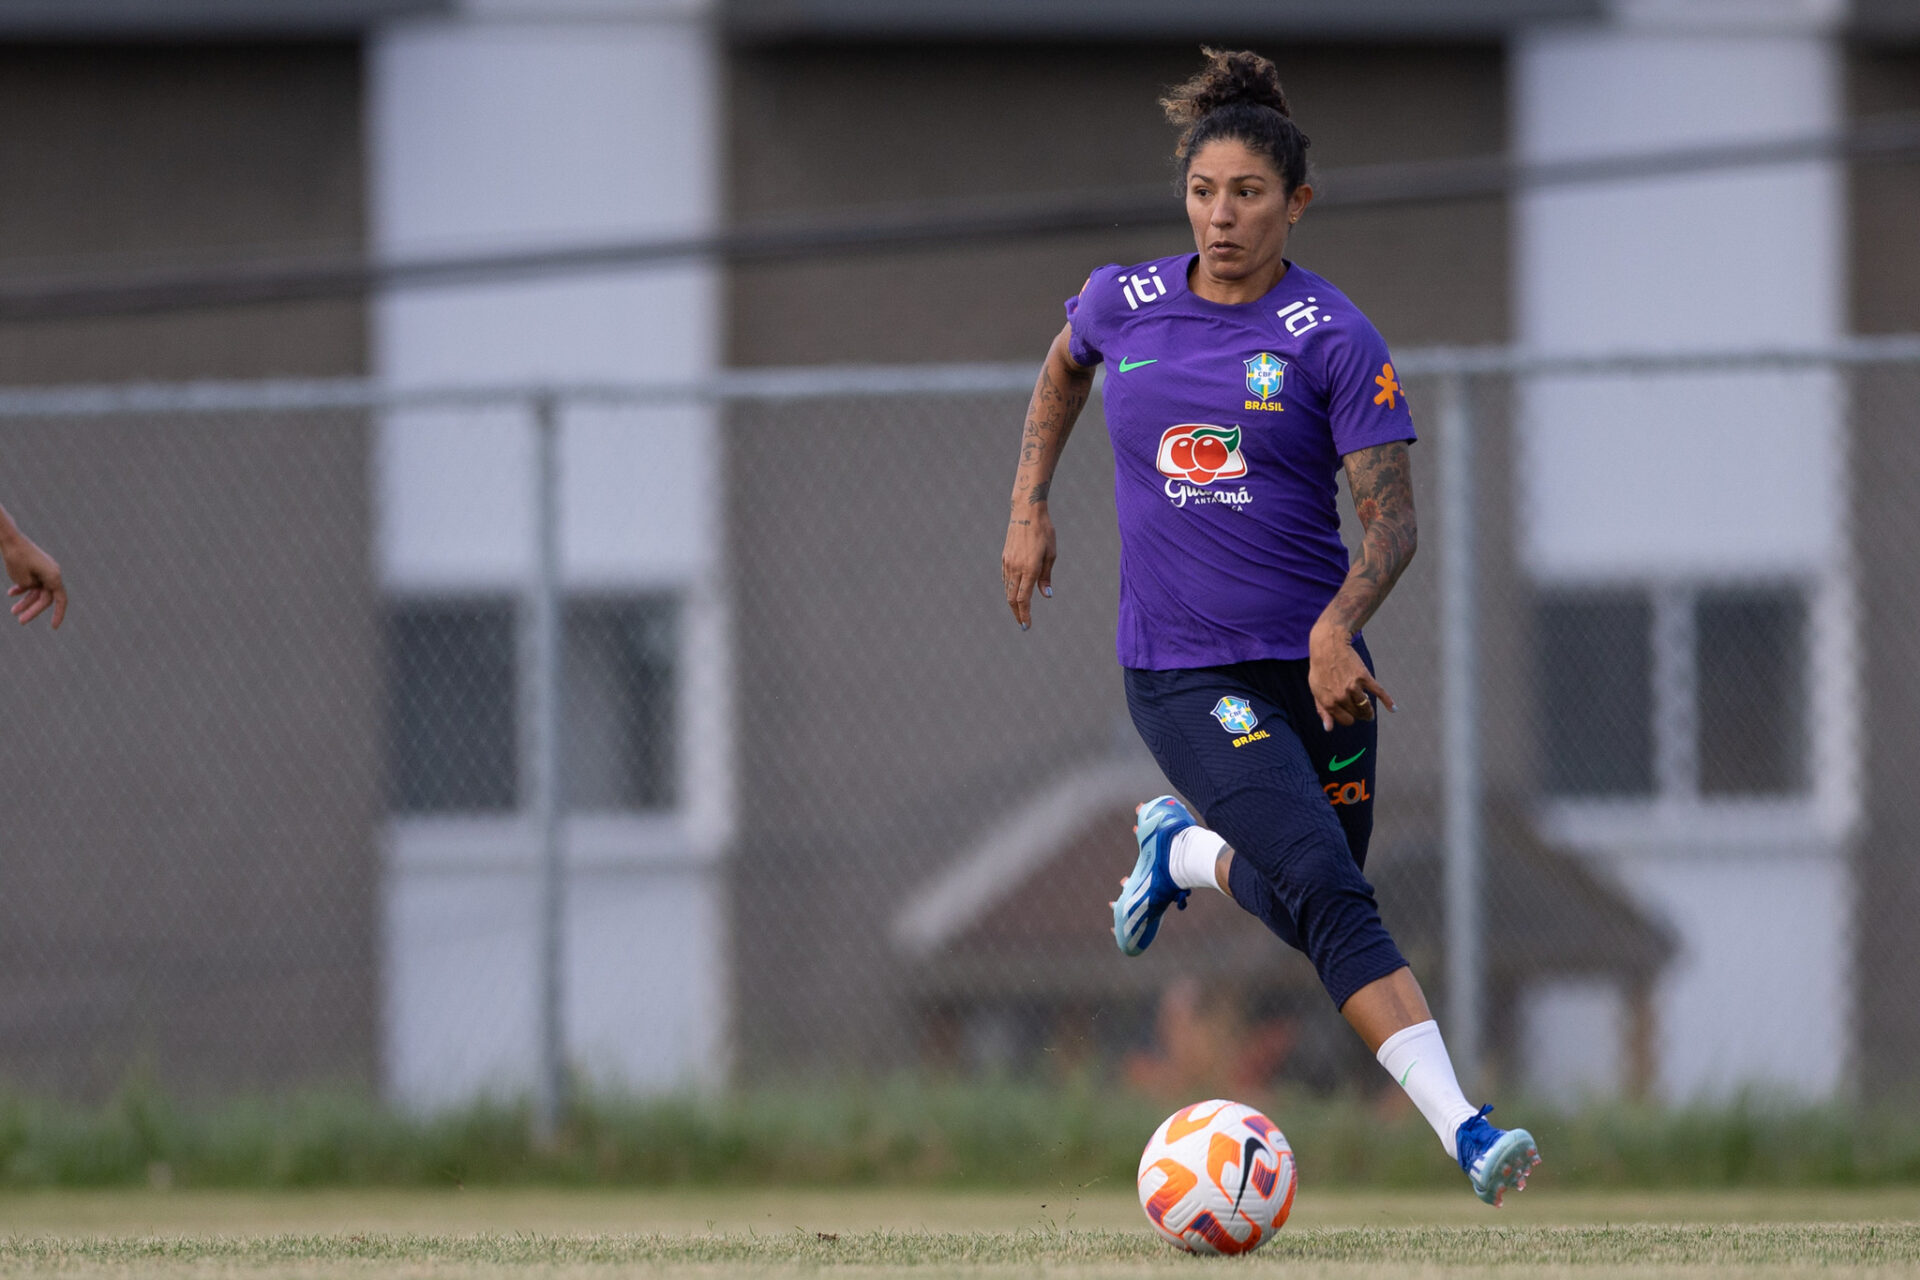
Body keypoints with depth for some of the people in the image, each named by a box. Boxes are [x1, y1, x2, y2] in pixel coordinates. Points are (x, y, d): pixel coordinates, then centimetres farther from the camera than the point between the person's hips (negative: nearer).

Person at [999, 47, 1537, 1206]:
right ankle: (1460, 1127, -25)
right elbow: (1064, 371, 25)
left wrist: (1339, 628, -26)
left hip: (1314, 662, 1)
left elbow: (1391, 516, -10)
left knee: (1317, 902, 10)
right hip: (1182, 669, -1)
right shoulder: (1126, 304, 1)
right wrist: (1029, 511, 19)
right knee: (1330, 896, -18)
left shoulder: (1333, 340, -7)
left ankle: (1182, 849, 42)